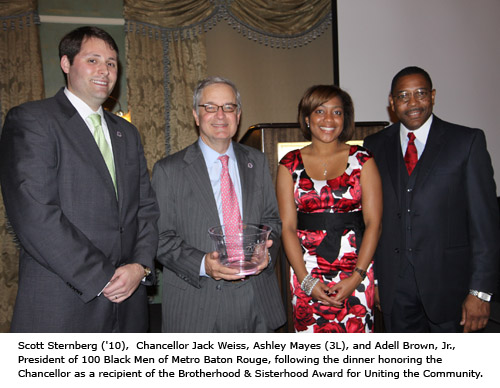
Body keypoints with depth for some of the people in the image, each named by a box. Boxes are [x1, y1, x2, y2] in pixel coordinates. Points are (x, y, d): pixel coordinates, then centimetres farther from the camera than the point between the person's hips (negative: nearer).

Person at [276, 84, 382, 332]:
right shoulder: (290, 165, 3)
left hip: (356, 275, 0)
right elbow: (288, 227, 0)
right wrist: (306, 280, -8)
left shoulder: (362, 160, 2)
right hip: (306, 275, 1)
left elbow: (373, 223, -2)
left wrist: (356, 277, -10)